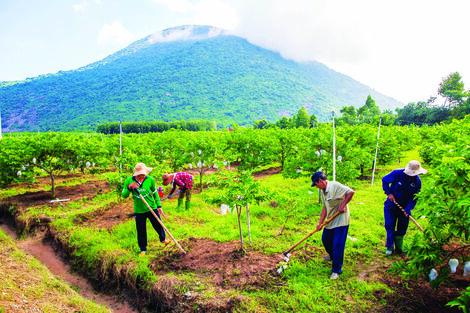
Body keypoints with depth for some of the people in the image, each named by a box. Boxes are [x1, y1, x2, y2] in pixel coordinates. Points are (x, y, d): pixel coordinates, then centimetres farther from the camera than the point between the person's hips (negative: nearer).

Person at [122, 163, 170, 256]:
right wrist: (129, 187, -27)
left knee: (158, 225, 12)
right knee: (141, 231, 8)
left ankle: (163, 239, 42)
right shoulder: (129, 181, -10)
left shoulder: (150, 179, -8)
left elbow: (155, 193, 4)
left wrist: (159, 206, 3)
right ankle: (143, 249, 30)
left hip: (152, 208, 1)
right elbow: (124, 195, -8)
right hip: (139, 210, 0)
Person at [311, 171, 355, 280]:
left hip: (341, 220, -9)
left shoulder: (335, 186, -19)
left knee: (338, 244, -7)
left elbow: (351, 192, -24)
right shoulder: (322, 191, 8)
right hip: (330, 220, 9)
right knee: (325, 239, 17)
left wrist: (343, 205, -24)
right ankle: (332, 256, 47)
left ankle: (336, 270, 4)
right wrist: (320, 222, 3)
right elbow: (325, 208, 9)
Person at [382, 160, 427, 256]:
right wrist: (389, 193, -14)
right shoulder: (397, 173, -20)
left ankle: (399, 248, 25)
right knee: (390, 226, 1)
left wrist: (408, 208, -18)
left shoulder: (417, 181, -11)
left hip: (405, 207, 2)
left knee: (402, 228, 9)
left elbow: (415, 196, -7)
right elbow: (385, 180, -6)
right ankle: (389, 247, 14)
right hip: (391, 205, -2)